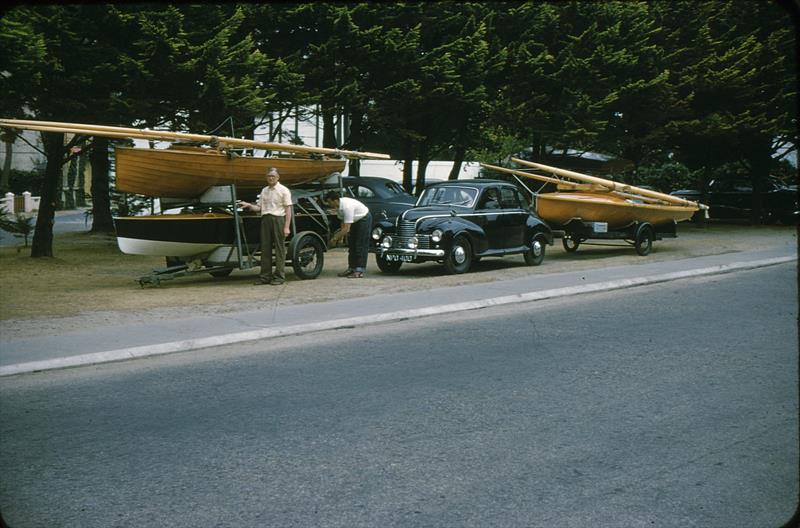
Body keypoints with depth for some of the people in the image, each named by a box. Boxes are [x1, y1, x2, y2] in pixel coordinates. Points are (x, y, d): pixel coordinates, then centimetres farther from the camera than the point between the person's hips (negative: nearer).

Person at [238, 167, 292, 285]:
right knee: (265, 248, 6)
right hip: (265, 219, 5)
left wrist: (287, 227, -13)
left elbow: (288, 209, -5)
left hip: (278, 219, -5)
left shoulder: (284, 190, -1)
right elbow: (259, 208, 16)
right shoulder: (264, 191, 16)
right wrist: (249, 205, -4)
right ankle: (265, 276, 11)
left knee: (279, 248, -2)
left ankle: (279, 276, 2)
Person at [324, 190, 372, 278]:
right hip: (354, 221, 9)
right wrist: (340, 235, -11)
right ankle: (351, 268, 13)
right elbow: (343, 221, 2)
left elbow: (346, 228, -38)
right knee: (351, 245, 9)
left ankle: (360, 270, -11)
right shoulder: (338, 206, -10)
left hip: (364, 219, -9)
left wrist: (335, 238, -32)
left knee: (361, 246, -11)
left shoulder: (347, 206, -37)